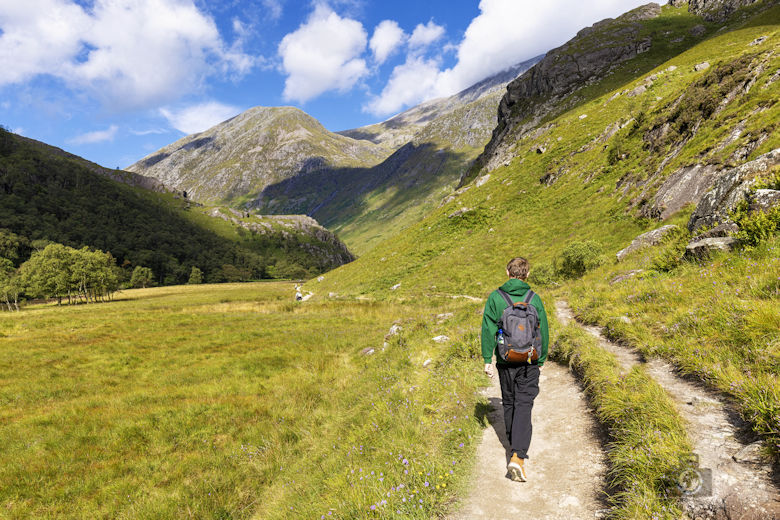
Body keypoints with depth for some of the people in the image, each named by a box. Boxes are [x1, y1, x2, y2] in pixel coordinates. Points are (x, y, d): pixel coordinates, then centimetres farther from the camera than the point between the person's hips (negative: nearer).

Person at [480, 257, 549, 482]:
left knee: (509, 403, 18)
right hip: (529, 361, -1)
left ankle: (514, 445, 34)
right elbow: (543, 332, 3)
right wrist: (541, 360, 16)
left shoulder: (495, 298, -4)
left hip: (505, 360, 1)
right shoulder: (534, 299, -3)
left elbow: (488, 330, -5)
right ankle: (518, 455, -15)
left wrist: (487, 359, 1)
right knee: (524, 405, -2)